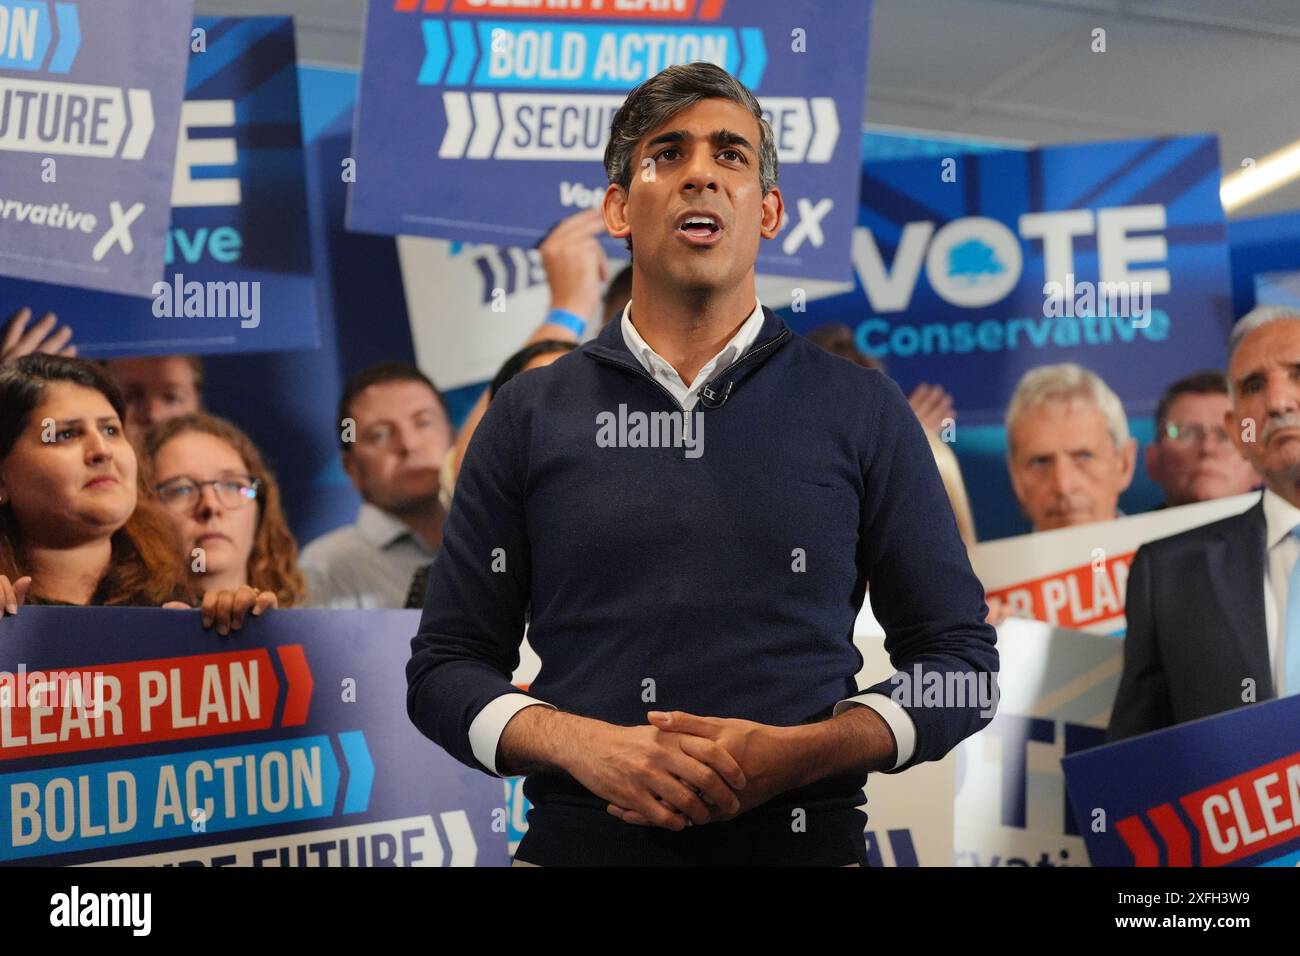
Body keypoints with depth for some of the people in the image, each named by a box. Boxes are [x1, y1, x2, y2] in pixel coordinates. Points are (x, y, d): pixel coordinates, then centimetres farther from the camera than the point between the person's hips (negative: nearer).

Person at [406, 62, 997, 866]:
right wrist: (583, 745, -14)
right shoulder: (531, 415, 5)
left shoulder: (862, 411, 3)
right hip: (581, 837, 1)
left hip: (801, 839, 0)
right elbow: (445, 666, 5)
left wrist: (794, 754, -14)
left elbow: (963, 662, 2)